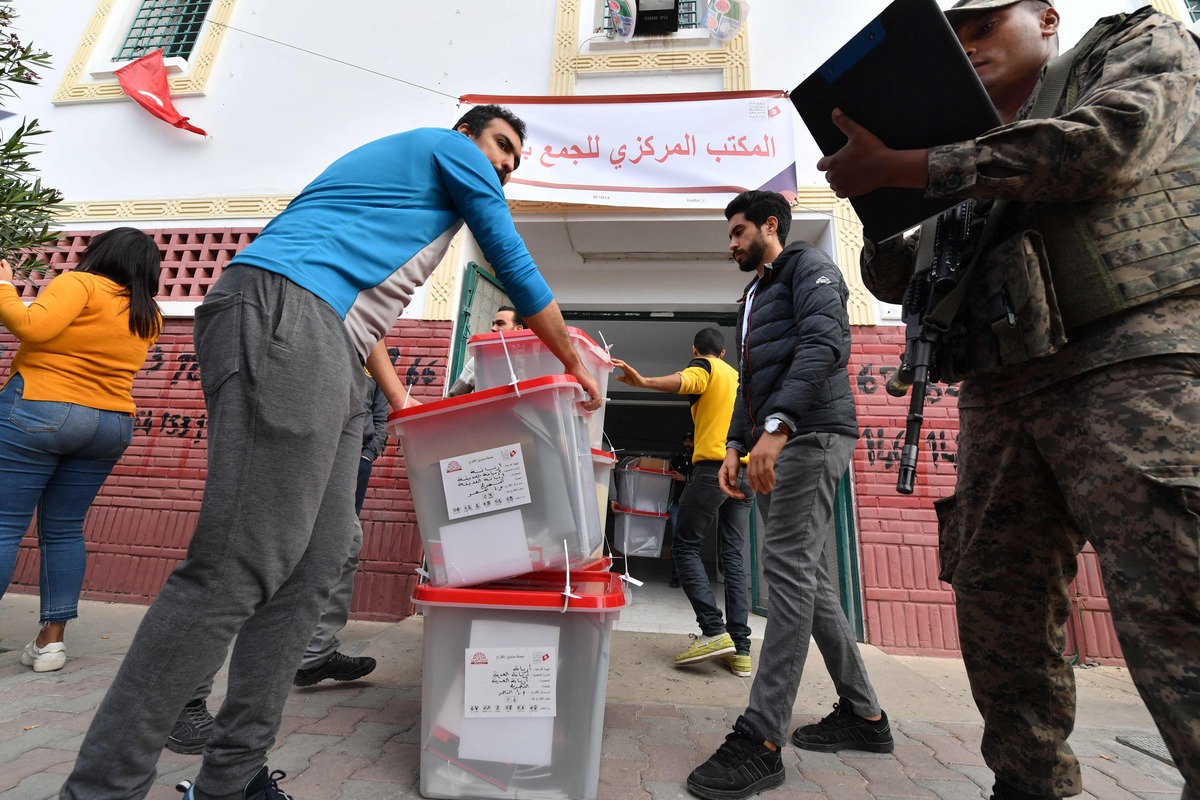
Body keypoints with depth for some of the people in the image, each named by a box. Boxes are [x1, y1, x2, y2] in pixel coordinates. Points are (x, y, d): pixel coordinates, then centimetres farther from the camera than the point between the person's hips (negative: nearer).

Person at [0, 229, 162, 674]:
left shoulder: (81, 283, -5)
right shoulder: (149, 317, 11)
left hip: (37, 414, -5)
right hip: (111, 426, 5)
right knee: (64, 531, 11)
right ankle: (52, 638, 13)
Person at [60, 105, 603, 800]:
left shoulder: (404, 183, 38)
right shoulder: (451, 149, 13)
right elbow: (516, 268, 7)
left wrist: (400, 397, 31)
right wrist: (576, 365, 16)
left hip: (329, 357, 10)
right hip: (285, 316, -10)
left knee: (315, 567, 4)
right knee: (238, 570, -14)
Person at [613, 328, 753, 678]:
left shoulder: (703, 367, 3)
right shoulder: (738, 376, 25)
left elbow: (685, 380, -22)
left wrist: (644, 381, -39)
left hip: (714, 466, -7)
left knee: (684, 545, -1)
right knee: (733, 556, 5)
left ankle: (714, 630, -10)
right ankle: (740, 648, 1)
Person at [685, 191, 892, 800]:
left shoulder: (809, 267, 2)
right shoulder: (753, 298, 28)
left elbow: (824, 345, -17)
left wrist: (776, 425, -27)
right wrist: (736, 445, 13)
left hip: (810, 435, -9)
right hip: (773, 445, 9)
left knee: (787, 568, -15)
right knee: (804, 574, 8)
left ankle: (761, 740, -10)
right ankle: (863, 714, 21)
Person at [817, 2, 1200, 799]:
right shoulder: (976, 164, 28)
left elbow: (1107, 142, -7)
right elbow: (894, 278, 24)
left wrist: (900, 163, -6)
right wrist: (875, 188, 9)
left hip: (1134, 360, -4)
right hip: (1001, 393, 5)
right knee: (997, 615, 3)